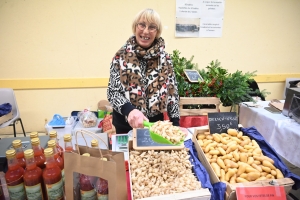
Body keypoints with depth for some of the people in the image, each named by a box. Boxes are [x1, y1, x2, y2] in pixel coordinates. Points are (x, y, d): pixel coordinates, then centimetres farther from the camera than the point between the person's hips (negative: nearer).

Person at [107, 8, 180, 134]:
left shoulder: (164, 57, -2)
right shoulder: (121, 56, -7)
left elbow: (172, 92, 1)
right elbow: (112, 91, -10)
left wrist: (176, 126, -2)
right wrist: (129, 110, -29)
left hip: (156, 123, 2)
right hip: (126, 124, -1)